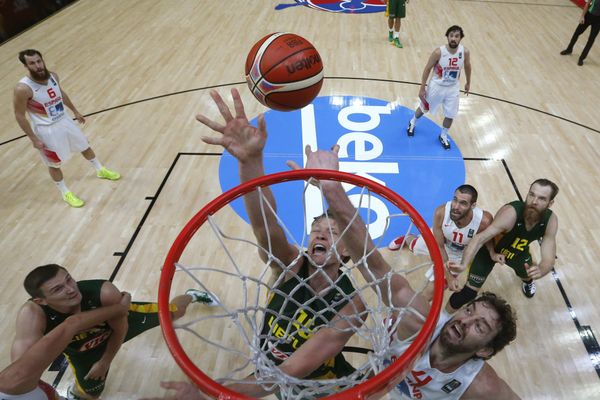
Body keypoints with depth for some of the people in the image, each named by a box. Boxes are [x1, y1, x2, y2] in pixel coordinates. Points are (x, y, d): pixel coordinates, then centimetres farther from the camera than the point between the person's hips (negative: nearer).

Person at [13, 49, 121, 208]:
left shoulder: (52, 76, -7)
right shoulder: (23, 89, -27)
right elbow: (19, 116, -18)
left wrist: (75, 111, 20)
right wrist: (34, 139, -16)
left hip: (64, 121, 7)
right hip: (46, 130, -6)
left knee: (85, 147, 23)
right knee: (54, 164, 11)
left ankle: (101, 171, 48)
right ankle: (65, 193, 30)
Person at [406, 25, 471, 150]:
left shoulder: (465, 52, -16)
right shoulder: (439, 52, -25)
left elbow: (467, 66, 4)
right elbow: (427, 69, -14)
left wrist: (468, 83, 15)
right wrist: (422, 88, -12)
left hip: (453, 87, 2)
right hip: (437, 86, -2)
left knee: (450, 114, 7)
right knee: (424, 108, 18)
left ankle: (443, 136, 33)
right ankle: (412, 123, 49)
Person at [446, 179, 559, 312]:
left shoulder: (550, 221, -26)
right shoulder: (511, 213, -41)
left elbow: (548, 259, -29)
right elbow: (479, 238, -49)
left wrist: (540, 270, -54)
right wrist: (464, 264, -66)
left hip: (518, 251, 5)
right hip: (490, 250, -5)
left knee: (528, 275, 30)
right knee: (468, 292, -12)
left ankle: (528, 281, 70)